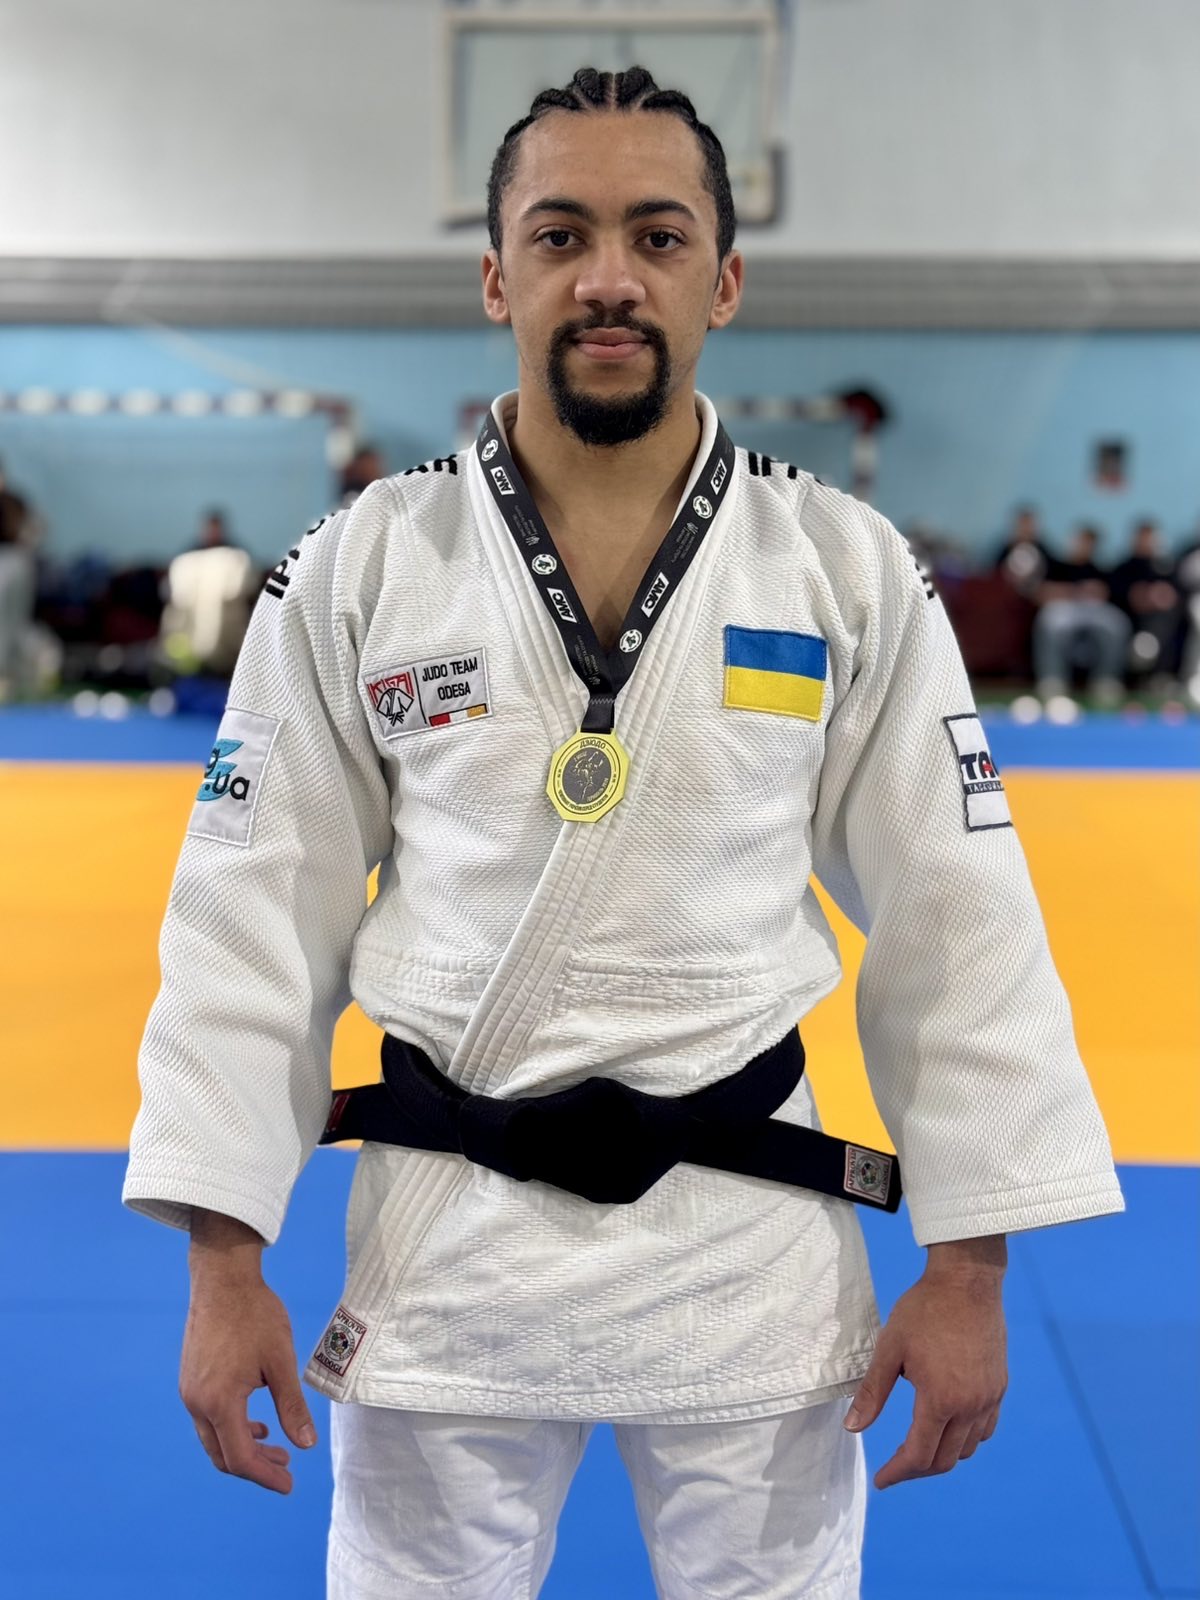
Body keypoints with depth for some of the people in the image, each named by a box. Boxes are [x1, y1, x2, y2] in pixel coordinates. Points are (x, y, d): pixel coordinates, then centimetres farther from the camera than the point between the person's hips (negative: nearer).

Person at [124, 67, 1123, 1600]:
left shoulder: (850, 569, -4)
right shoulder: (358, 570, -4)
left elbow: (952, 919, -1)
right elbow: (259, 912, -2)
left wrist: (968, 1266, -1)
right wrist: (224, 1262, -3)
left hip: (758, 1237, 0)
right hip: (443, 1230, 0)